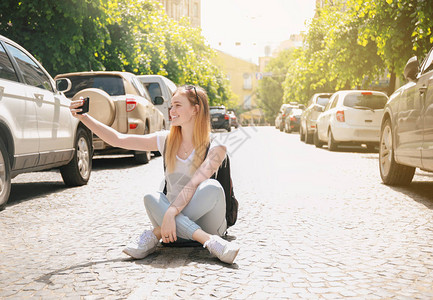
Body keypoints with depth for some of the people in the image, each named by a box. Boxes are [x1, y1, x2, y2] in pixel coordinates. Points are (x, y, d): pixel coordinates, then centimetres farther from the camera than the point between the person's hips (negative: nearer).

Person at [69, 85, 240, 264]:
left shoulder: (215, 148, -8)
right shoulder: (166, 141, 5)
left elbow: (194, 185, -22)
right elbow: (118, 140, 5)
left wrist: (170, 214, -34)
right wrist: (83, 117, -3)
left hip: (205, 222, -3)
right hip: (173, 216, 3)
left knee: (212, 187, -32)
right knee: (151, 198, -26)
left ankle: (156, 234, -28)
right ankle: (209, 241, -36)